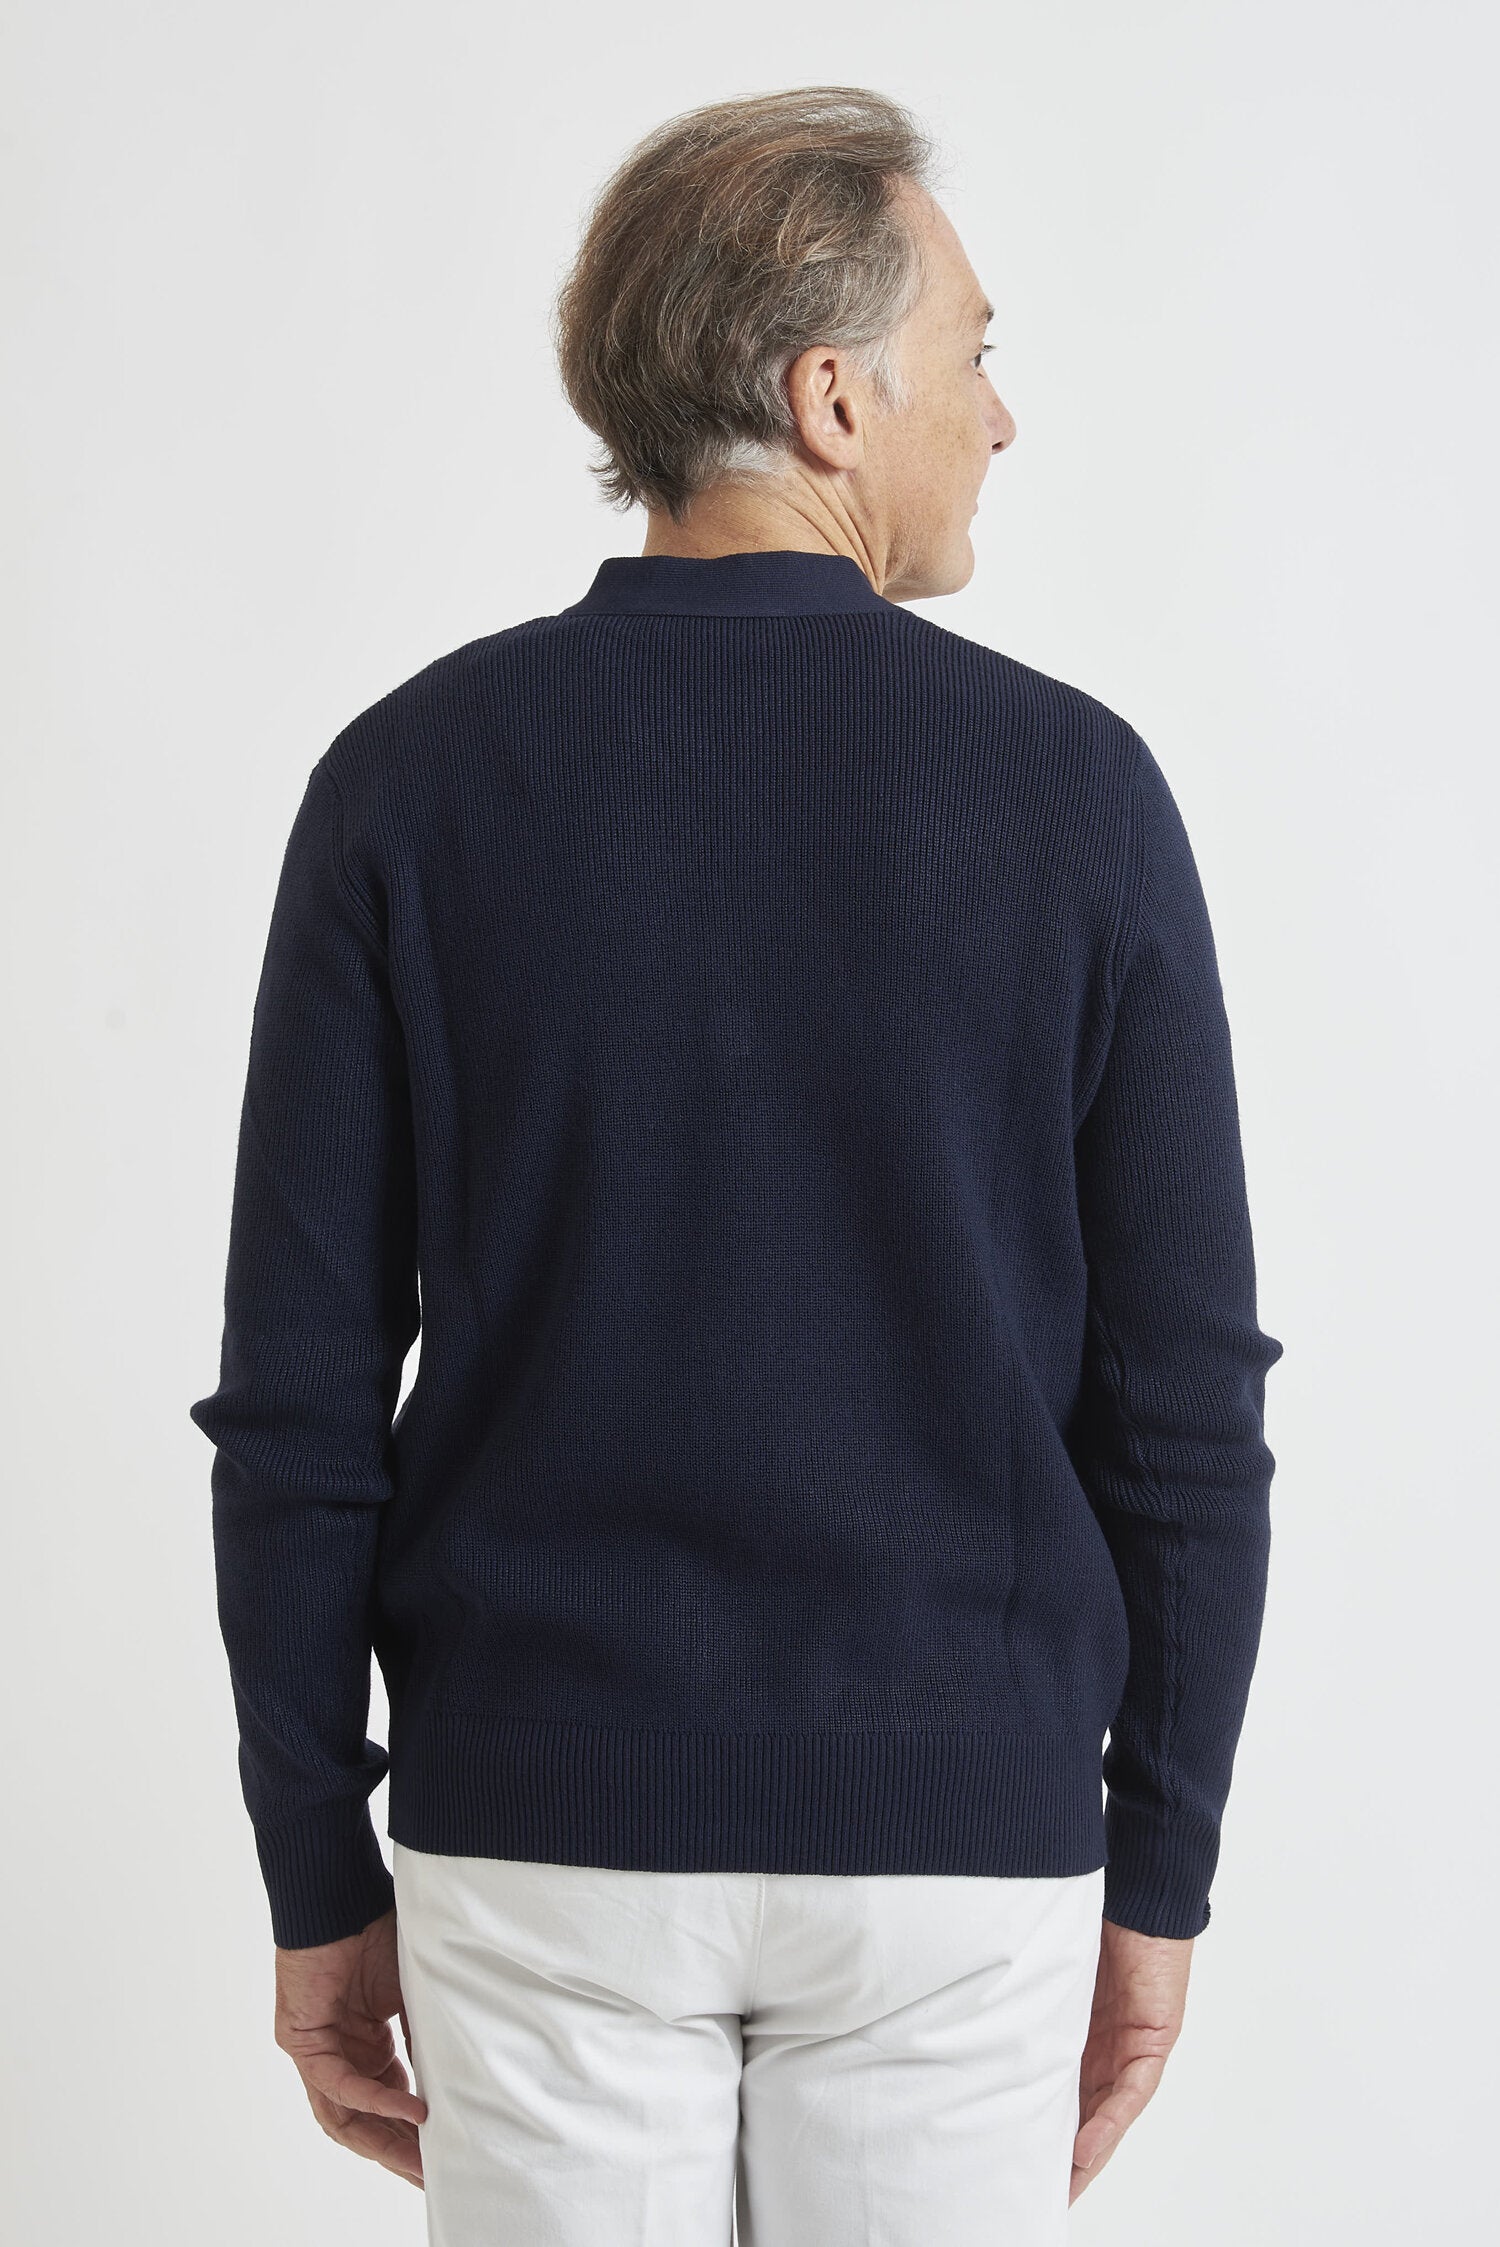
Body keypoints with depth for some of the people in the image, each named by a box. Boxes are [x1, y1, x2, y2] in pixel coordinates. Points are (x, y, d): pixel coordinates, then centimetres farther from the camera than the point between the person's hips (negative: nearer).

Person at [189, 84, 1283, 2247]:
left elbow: (300, 1400, -5)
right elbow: (1184, 1396, -5)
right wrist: (1159, 1875, 6)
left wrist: (319, 1884, 5)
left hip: (543, 1827, 1)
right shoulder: (1068, 784, -7)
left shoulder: (412, 782, -5)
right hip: (957, 1831, 0)